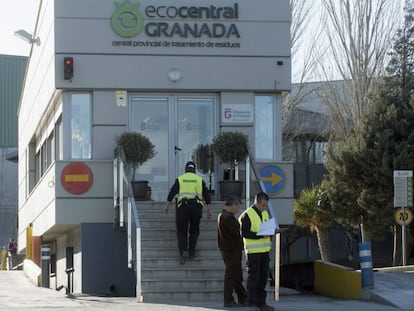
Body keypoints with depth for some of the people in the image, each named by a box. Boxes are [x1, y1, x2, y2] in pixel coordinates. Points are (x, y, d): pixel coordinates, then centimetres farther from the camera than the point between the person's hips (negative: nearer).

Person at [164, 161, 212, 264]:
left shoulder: (180, 179, 8)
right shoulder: (199, 179, 11)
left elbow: (172, 193, -1)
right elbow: (206, 195, 7)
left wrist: (166, 205, 2)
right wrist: (209, 210, 10)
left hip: (183, 206, -1)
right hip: (197, 206, 1)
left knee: (182, 231, 4)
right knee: (194, 230, 15)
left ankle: (183, 251, -14)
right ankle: (191, 252, 8)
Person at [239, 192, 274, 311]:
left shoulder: (265, 214, 15)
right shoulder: (247, 215, -9)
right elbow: (244, 233, -14)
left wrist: (269, 233, -2)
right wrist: (260, 235, -22)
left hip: (264, 250, 7)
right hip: (253, 251, -7)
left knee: (263, 277, 9)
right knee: (254, 277, -3)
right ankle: (252, 301, 3)